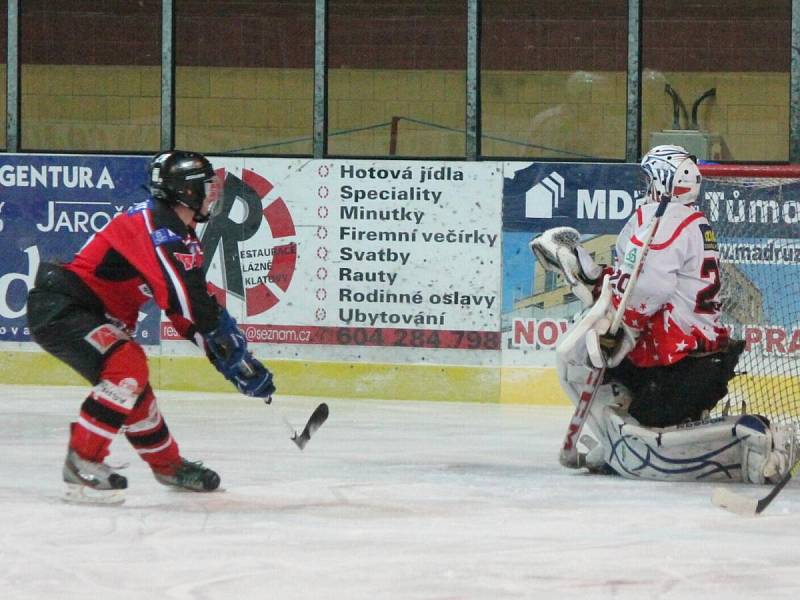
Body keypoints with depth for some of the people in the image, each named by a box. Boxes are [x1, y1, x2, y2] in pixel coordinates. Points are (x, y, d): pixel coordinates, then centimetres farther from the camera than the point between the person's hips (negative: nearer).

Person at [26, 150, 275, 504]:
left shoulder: (180, 236, 13)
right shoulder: (152, 223, -19)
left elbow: (188, 312, 16)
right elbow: (182, 294, -29)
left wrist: (226, 355, 9)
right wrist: (230, 344, -23)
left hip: (87, 314, 11)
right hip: (58, 306, -11)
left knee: (134, 381, 20)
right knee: (127, 367, -26)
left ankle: (168, 463, 38)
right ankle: (82, 461, -21)